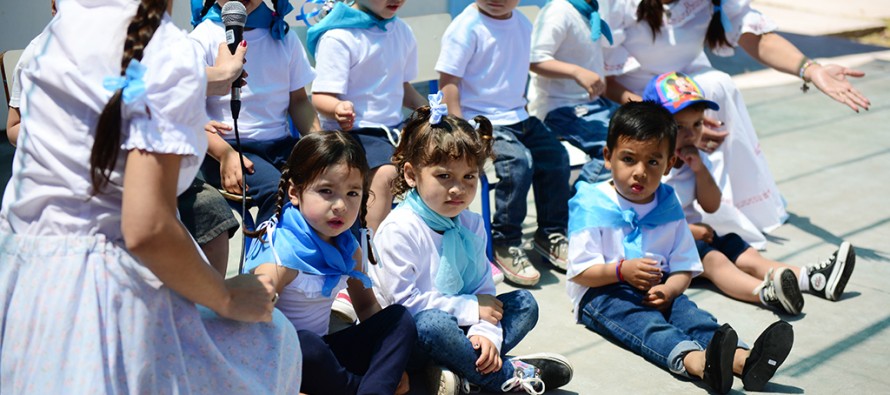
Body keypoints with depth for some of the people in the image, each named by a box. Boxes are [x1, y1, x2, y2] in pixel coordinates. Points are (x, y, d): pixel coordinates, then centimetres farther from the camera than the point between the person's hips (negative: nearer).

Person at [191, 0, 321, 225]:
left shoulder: (283, 36, 12)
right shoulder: (204, 38, 0)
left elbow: (299, 100, 15)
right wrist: (225, 154, -24)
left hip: (281, 143, 4)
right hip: (225, 147, -4)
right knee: (278, 189, -33)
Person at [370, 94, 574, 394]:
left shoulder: (470, 224, 4)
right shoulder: (398, 230, -19)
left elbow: (483, 288, 1)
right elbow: (404, 300, -23)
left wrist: (484, 331, -20)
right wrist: (470, 308, -19)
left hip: (455, 323, 8)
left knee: (524, 303, 2)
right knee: (433, 323, -39)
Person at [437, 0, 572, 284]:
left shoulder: (522, 24, 9)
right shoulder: (466, 28, -13)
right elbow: (448, 81, -15)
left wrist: (522, 107, 14)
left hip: (517, 116, 8)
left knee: (556, 156, -1)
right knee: (518, 161, -26)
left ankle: (551, 234, 19)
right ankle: (504, 244, -9)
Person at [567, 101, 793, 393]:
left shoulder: (668, 206, 9)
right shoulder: (590, 205, -6)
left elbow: (684, 268, 6)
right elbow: (580, 271, -10)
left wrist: (669, 289, -16)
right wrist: (622, 270, -27)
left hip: (656, 292, 5)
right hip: (600, 292, -5)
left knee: (692, 315, -24)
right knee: (646, 324, -33)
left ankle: (742, 359, -50)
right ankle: (698, 362, -61)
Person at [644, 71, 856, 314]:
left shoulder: (696, 159, 11)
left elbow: (711, 206, 7)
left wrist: (700, 169, -7)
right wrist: (688, 230, -21)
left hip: (695, 236, 8)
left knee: (745, 254, -9)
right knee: (713, 259, -31)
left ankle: (812, 278, -23)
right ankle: (766, 293, -54)